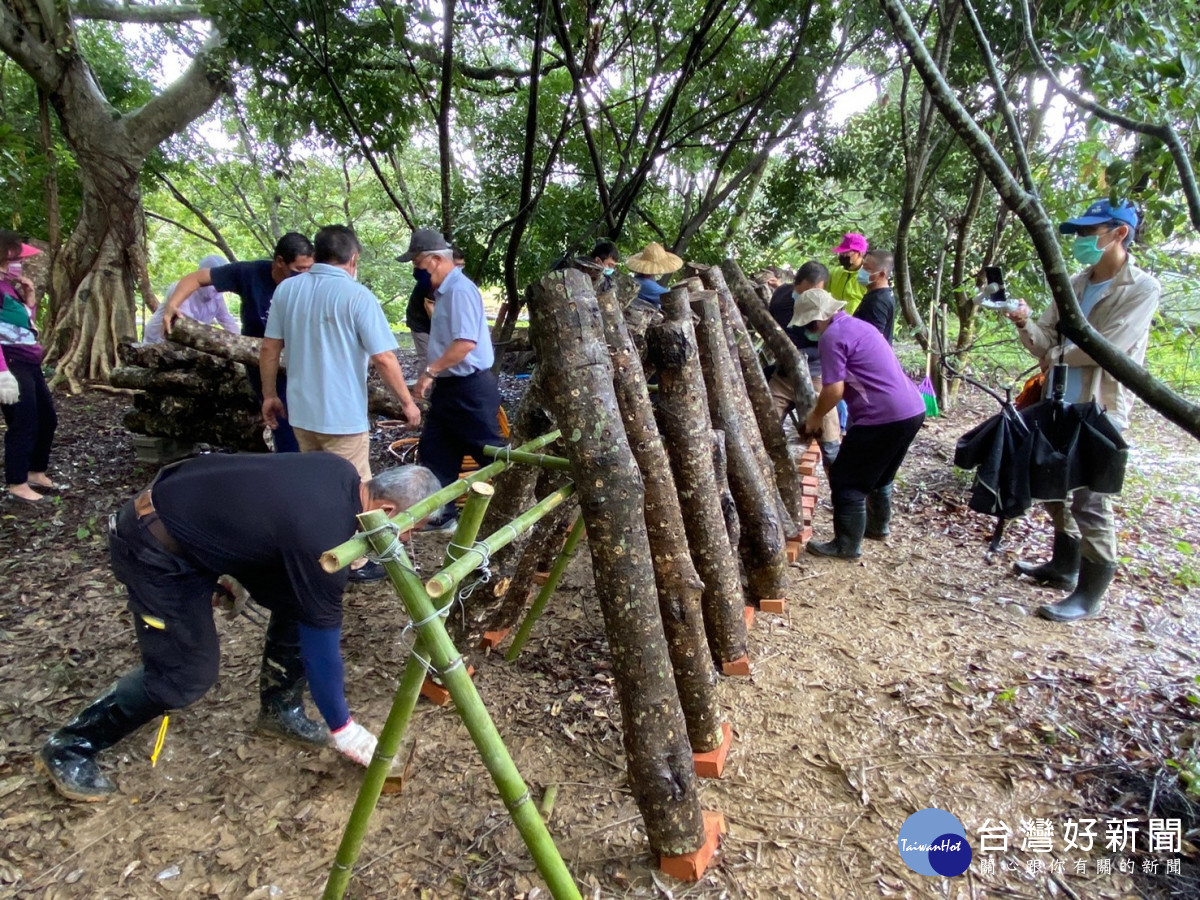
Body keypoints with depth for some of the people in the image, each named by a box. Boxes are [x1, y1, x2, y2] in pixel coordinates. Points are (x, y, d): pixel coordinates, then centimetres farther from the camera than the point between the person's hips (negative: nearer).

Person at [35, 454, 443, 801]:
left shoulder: (342, 474, -8)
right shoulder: (322, 536, -31)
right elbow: (320, 641, -21)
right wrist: (342, 730, -8)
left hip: (198, 512, 9)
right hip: (156, 545, -9)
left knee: (298, 600, 4)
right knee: (187, 674, -4)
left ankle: (280, 709, 22)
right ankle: (70, 746, 18)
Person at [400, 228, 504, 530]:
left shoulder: (460, 290, -17)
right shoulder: (444, 290, 13)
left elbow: (465, 343, -27)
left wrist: (430, 371, -21)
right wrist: (434, 374, 15)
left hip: (471, 388, -10)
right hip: (449, 386, 10)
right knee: (433, 450, 13)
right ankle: (439, 513, 24)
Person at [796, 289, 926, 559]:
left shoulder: (831, 336, -12)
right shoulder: (857, 324, 18)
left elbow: (834, 389, -16)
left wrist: (816, 416, 1)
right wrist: (822, 400, 26)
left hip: (884, 417, -10)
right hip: (912, 410, 10)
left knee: (846, 480, 2)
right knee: (880, 475, 27)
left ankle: (847, 545, 10)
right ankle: (879, 526, 43)